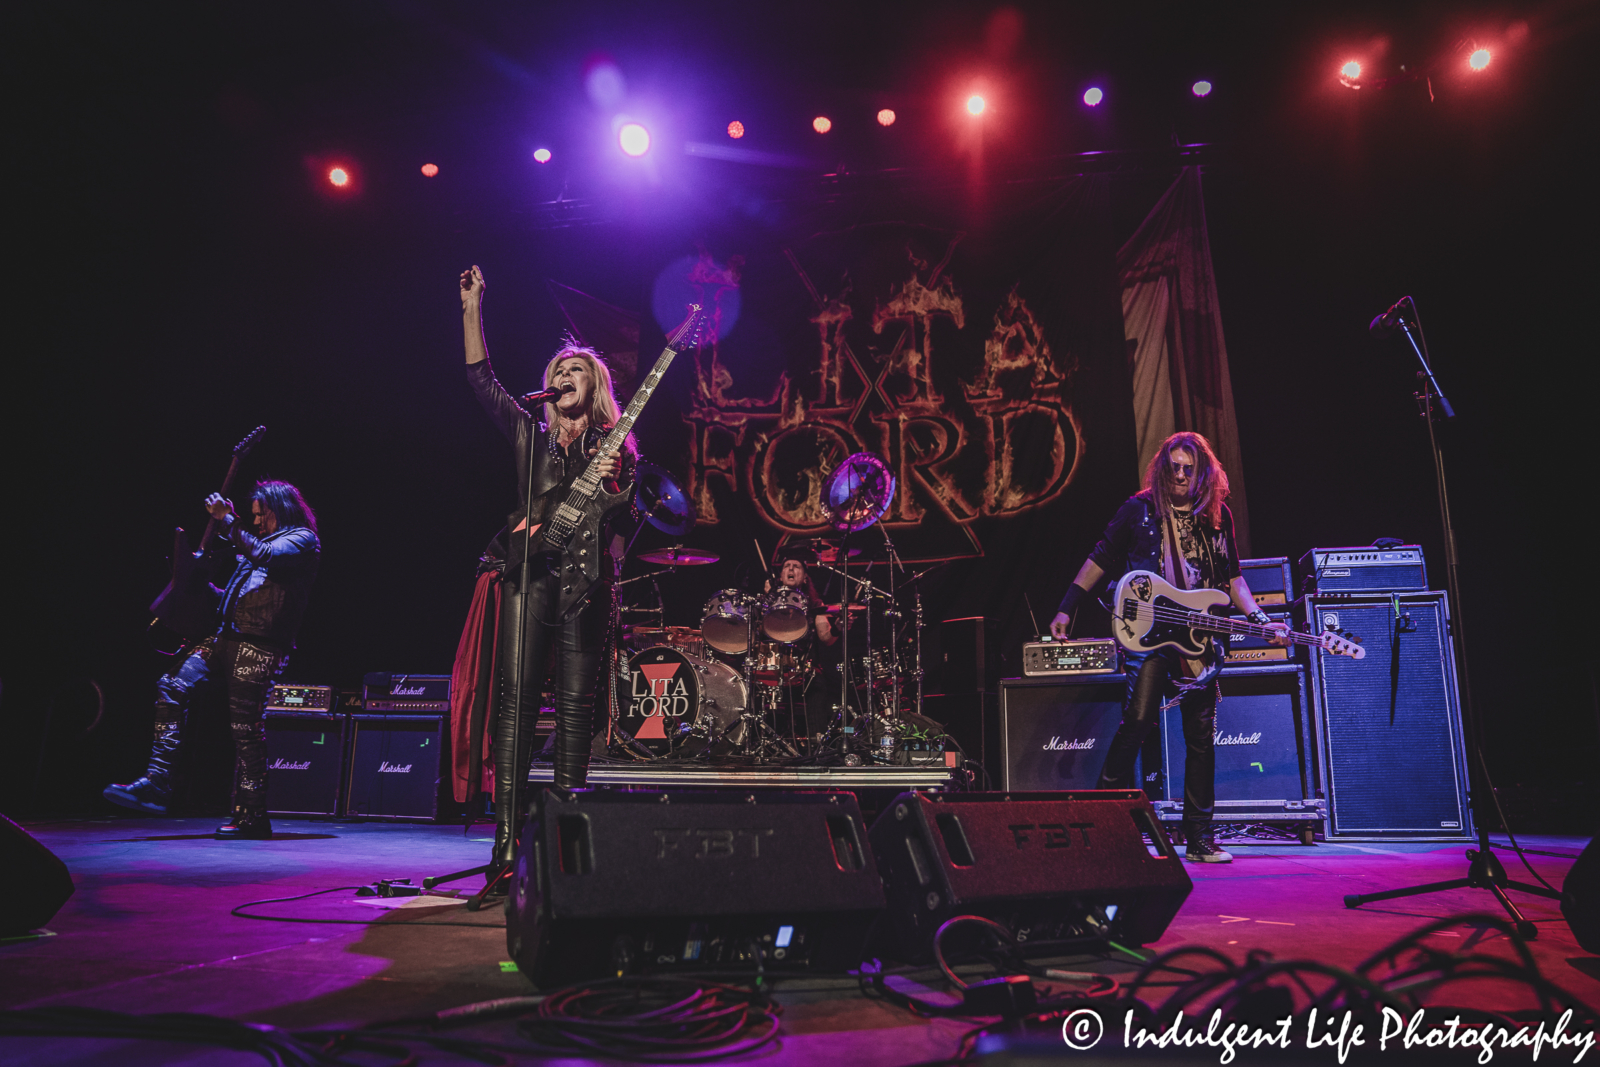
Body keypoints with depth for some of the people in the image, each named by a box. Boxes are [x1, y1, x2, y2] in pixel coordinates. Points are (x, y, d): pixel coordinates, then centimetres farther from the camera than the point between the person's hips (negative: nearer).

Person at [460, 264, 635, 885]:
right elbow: (481, 379, 14)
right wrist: (472, 309, 11)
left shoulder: (616, 447, 14)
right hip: (531, 570, 1)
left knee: (576, 704, -1)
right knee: (517, 696, -8)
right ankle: (507, 834, -8)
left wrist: (612, 486, -10)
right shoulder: (530, 433, 17)